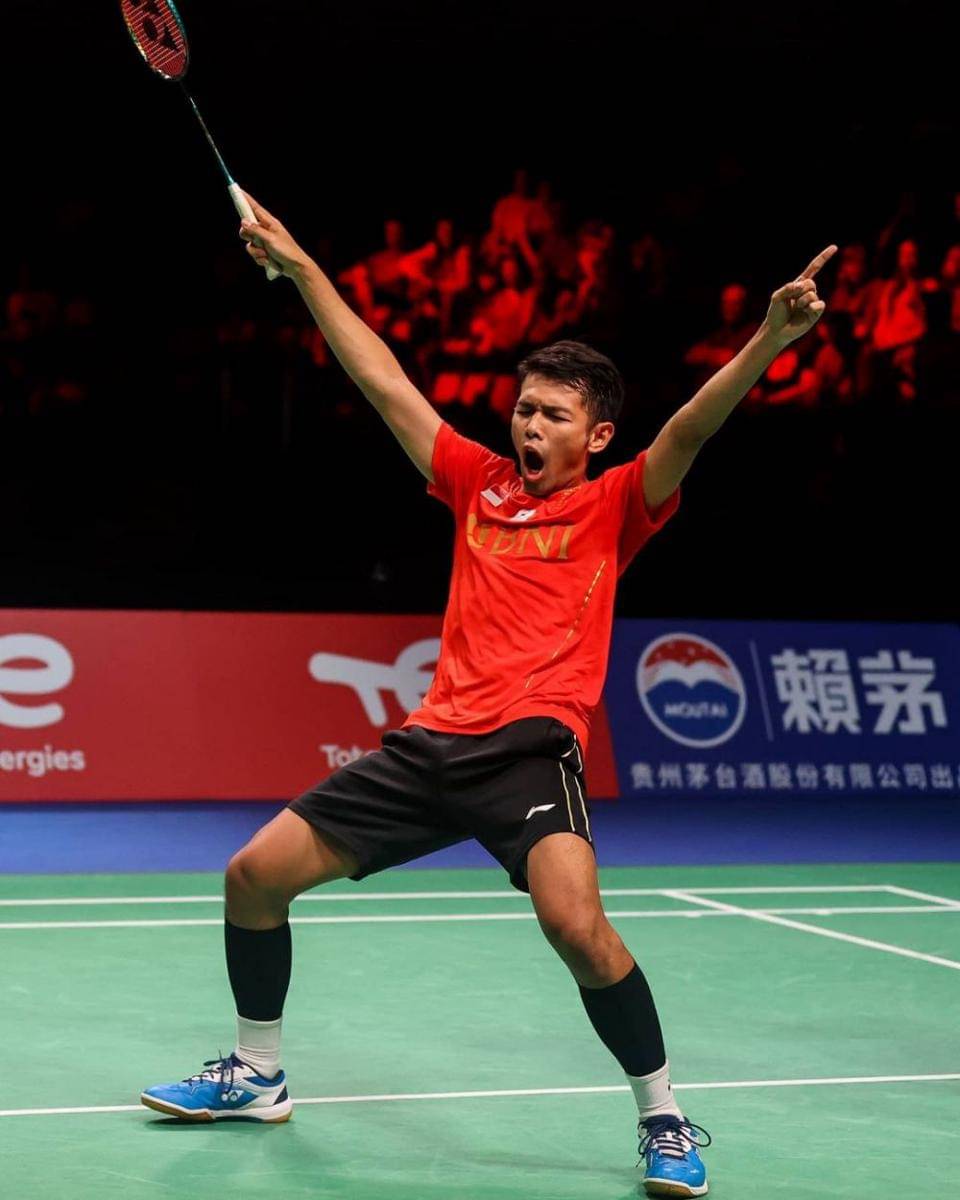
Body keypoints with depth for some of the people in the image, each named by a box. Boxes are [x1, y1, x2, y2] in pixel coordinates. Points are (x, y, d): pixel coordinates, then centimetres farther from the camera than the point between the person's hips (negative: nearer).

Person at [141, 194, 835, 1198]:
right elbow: (383, 381, 17)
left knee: (578, 928, -29)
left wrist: (769, 339, -30)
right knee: (255, 874, 6)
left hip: (531, 745, -5)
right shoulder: (479, 483, 15)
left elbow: (688, 432, -14)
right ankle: (256, 1076, 28)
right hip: (432, 740, 6)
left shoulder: (615, 505, 4)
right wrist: (300, 267, 17)